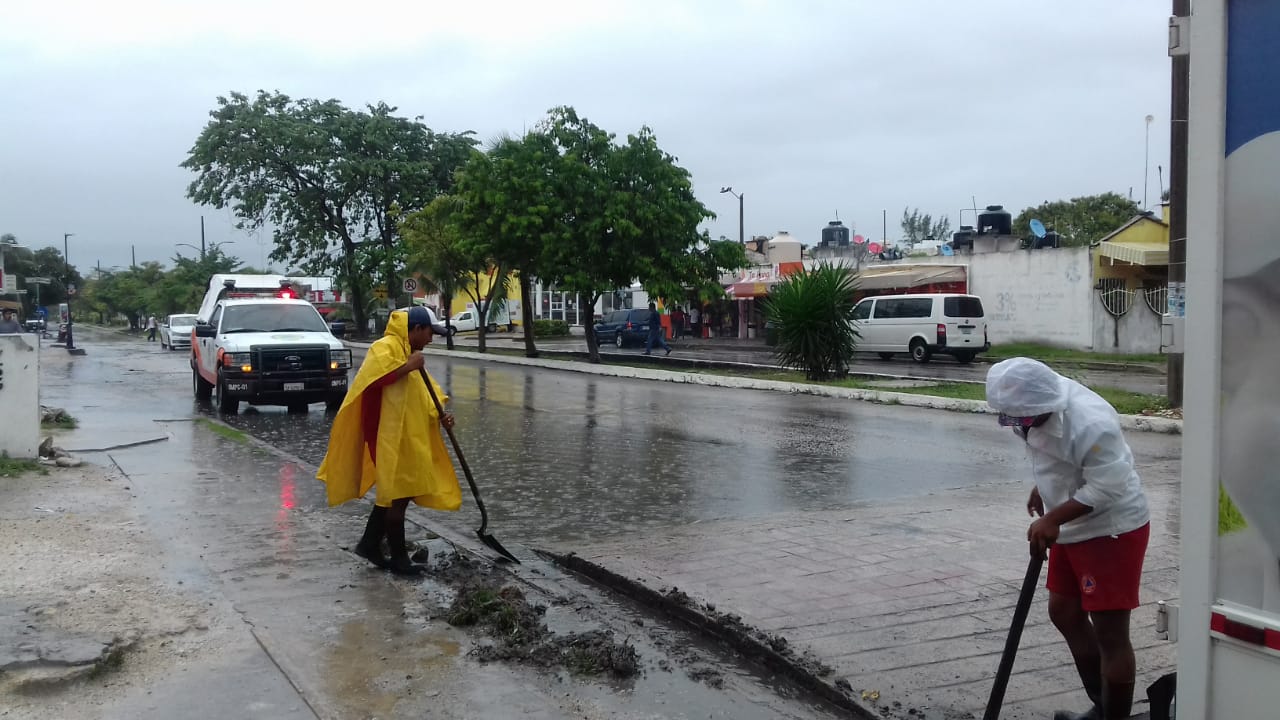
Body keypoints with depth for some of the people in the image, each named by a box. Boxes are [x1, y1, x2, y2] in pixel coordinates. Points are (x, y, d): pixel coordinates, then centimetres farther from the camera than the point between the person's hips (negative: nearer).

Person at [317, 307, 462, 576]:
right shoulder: (386, 347, -12)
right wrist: (408, 367, -25)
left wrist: (439, 416, 5)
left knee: (392, 491, 15)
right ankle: (399, 557, 6)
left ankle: (370, 544, 25)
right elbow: (372, 377, -29)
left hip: (407, 438, 10)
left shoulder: (408, 353, 19)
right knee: (398, 494, -3)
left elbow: (418, 397, 20)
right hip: (390, 438, -10)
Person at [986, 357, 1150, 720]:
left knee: (1110, 632, -3)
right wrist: (1043, 488, 12)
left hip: (1113, 529, -10)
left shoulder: (1091, 424, -33)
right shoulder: (1042, 405, -6)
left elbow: (1105, 488, -29)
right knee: (1064, 612, 18)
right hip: (1075, 528, 10)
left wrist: (1052, 519, -27)